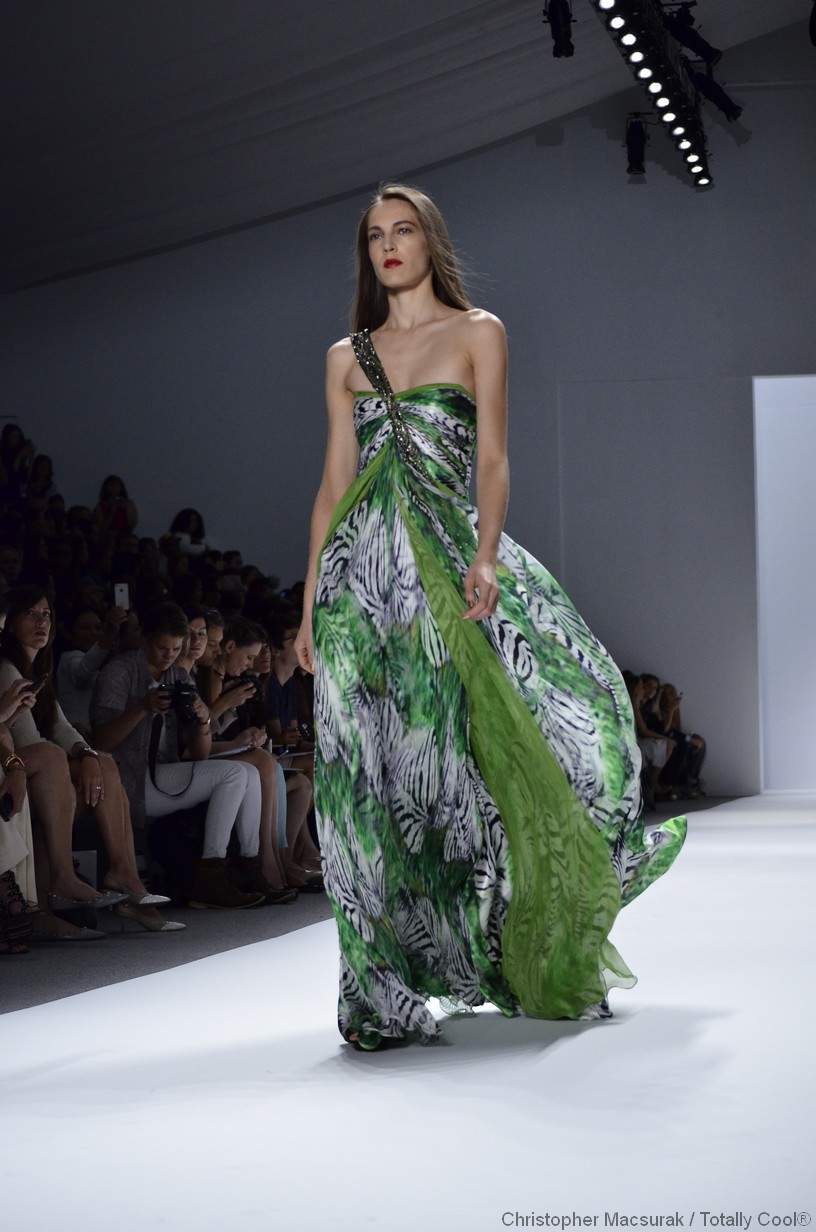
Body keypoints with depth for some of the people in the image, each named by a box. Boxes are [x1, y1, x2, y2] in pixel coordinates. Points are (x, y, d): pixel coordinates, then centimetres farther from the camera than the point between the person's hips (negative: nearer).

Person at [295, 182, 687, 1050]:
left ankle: (551, 957, 7)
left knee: (457, 753, -11)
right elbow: (334, 483, 14)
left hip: (448, 553, -2)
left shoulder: (477, 333, 8)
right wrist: (310, 603, 8)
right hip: (362, 567, 2)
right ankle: (384, 986, 0)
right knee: (370, 764, -4)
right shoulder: (347, 357, 16)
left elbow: (493, 457, -1)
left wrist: (485, 556, -17)